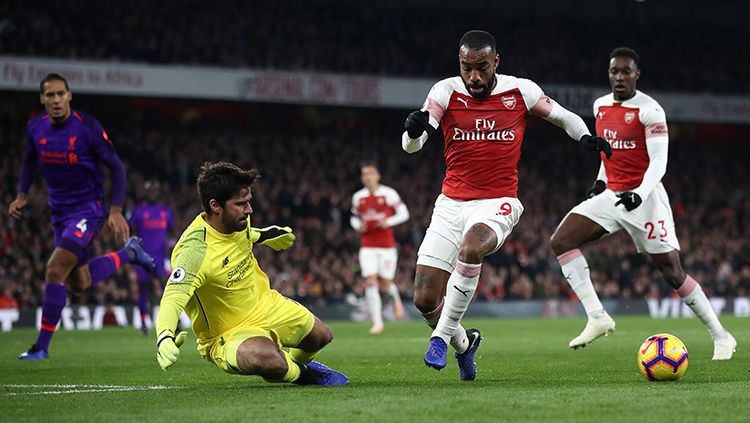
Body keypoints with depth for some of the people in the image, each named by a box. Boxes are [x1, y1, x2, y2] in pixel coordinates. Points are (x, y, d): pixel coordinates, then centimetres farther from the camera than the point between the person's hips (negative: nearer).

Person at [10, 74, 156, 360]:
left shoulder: (88, 127, -17)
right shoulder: (35, 127, -3)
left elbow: (116, 167, -9)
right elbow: (30, 161, 18)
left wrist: (116, 210, -16)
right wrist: (21, 195, 4)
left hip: (89, 208, -7)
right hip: (60, 211, 7)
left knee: (55, 270, -20)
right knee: (79, 283, 14)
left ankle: (42, 345, -11)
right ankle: (128, 253, 39)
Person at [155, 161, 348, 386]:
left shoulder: (238, 221, -11)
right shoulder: (195, 250, -36)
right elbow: (172, 298, -46)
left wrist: (264, 235, 17)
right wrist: (164, 338, -62)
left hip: (264, 306, 8)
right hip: (227, 334, -8)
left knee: (321, 335, 21)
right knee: (269, 361, -38)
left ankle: (294, 361, 57)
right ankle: (299, 374, 0)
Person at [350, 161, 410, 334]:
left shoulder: (388, 194, -3)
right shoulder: (358, 197, 8)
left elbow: (403, 214, 0)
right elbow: (354, 218, 20)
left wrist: (388, 221, -16)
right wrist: (358, 226, -2)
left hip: (387, 245, -2)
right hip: (367, 246, 2)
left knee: (385, 285, -1)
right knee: (370, 283, -10)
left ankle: (395, 297, 37)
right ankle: (377, 322, -7)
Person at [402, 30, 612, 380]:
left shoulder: (520, 91, -3)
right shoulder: (446, 92, -5)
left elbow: (562, 116, 12)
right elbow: (411, 146, -15)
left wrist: (586, 137, -10)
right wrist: (414, 131, -39)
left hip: (497, 204, -2)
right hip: (451, 204, 2)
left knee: (470, 249, -36)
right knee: (425, 300, -3)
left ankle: (442, 337, -20)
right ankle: (464, 343, 29)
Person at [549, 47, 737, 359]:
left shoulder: (649, 110, -11)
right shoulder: (600, 106, 10)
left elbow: (659, 161, -17)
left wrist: (640, 194, -32)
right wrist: (601, 181, 12)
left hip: (645, 197, -6)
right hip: (611, 195, 7)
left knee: (673, 273, -5)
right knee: (561, 241, -12)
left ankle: (721, 337, 10)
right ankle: (597, 317, -13)